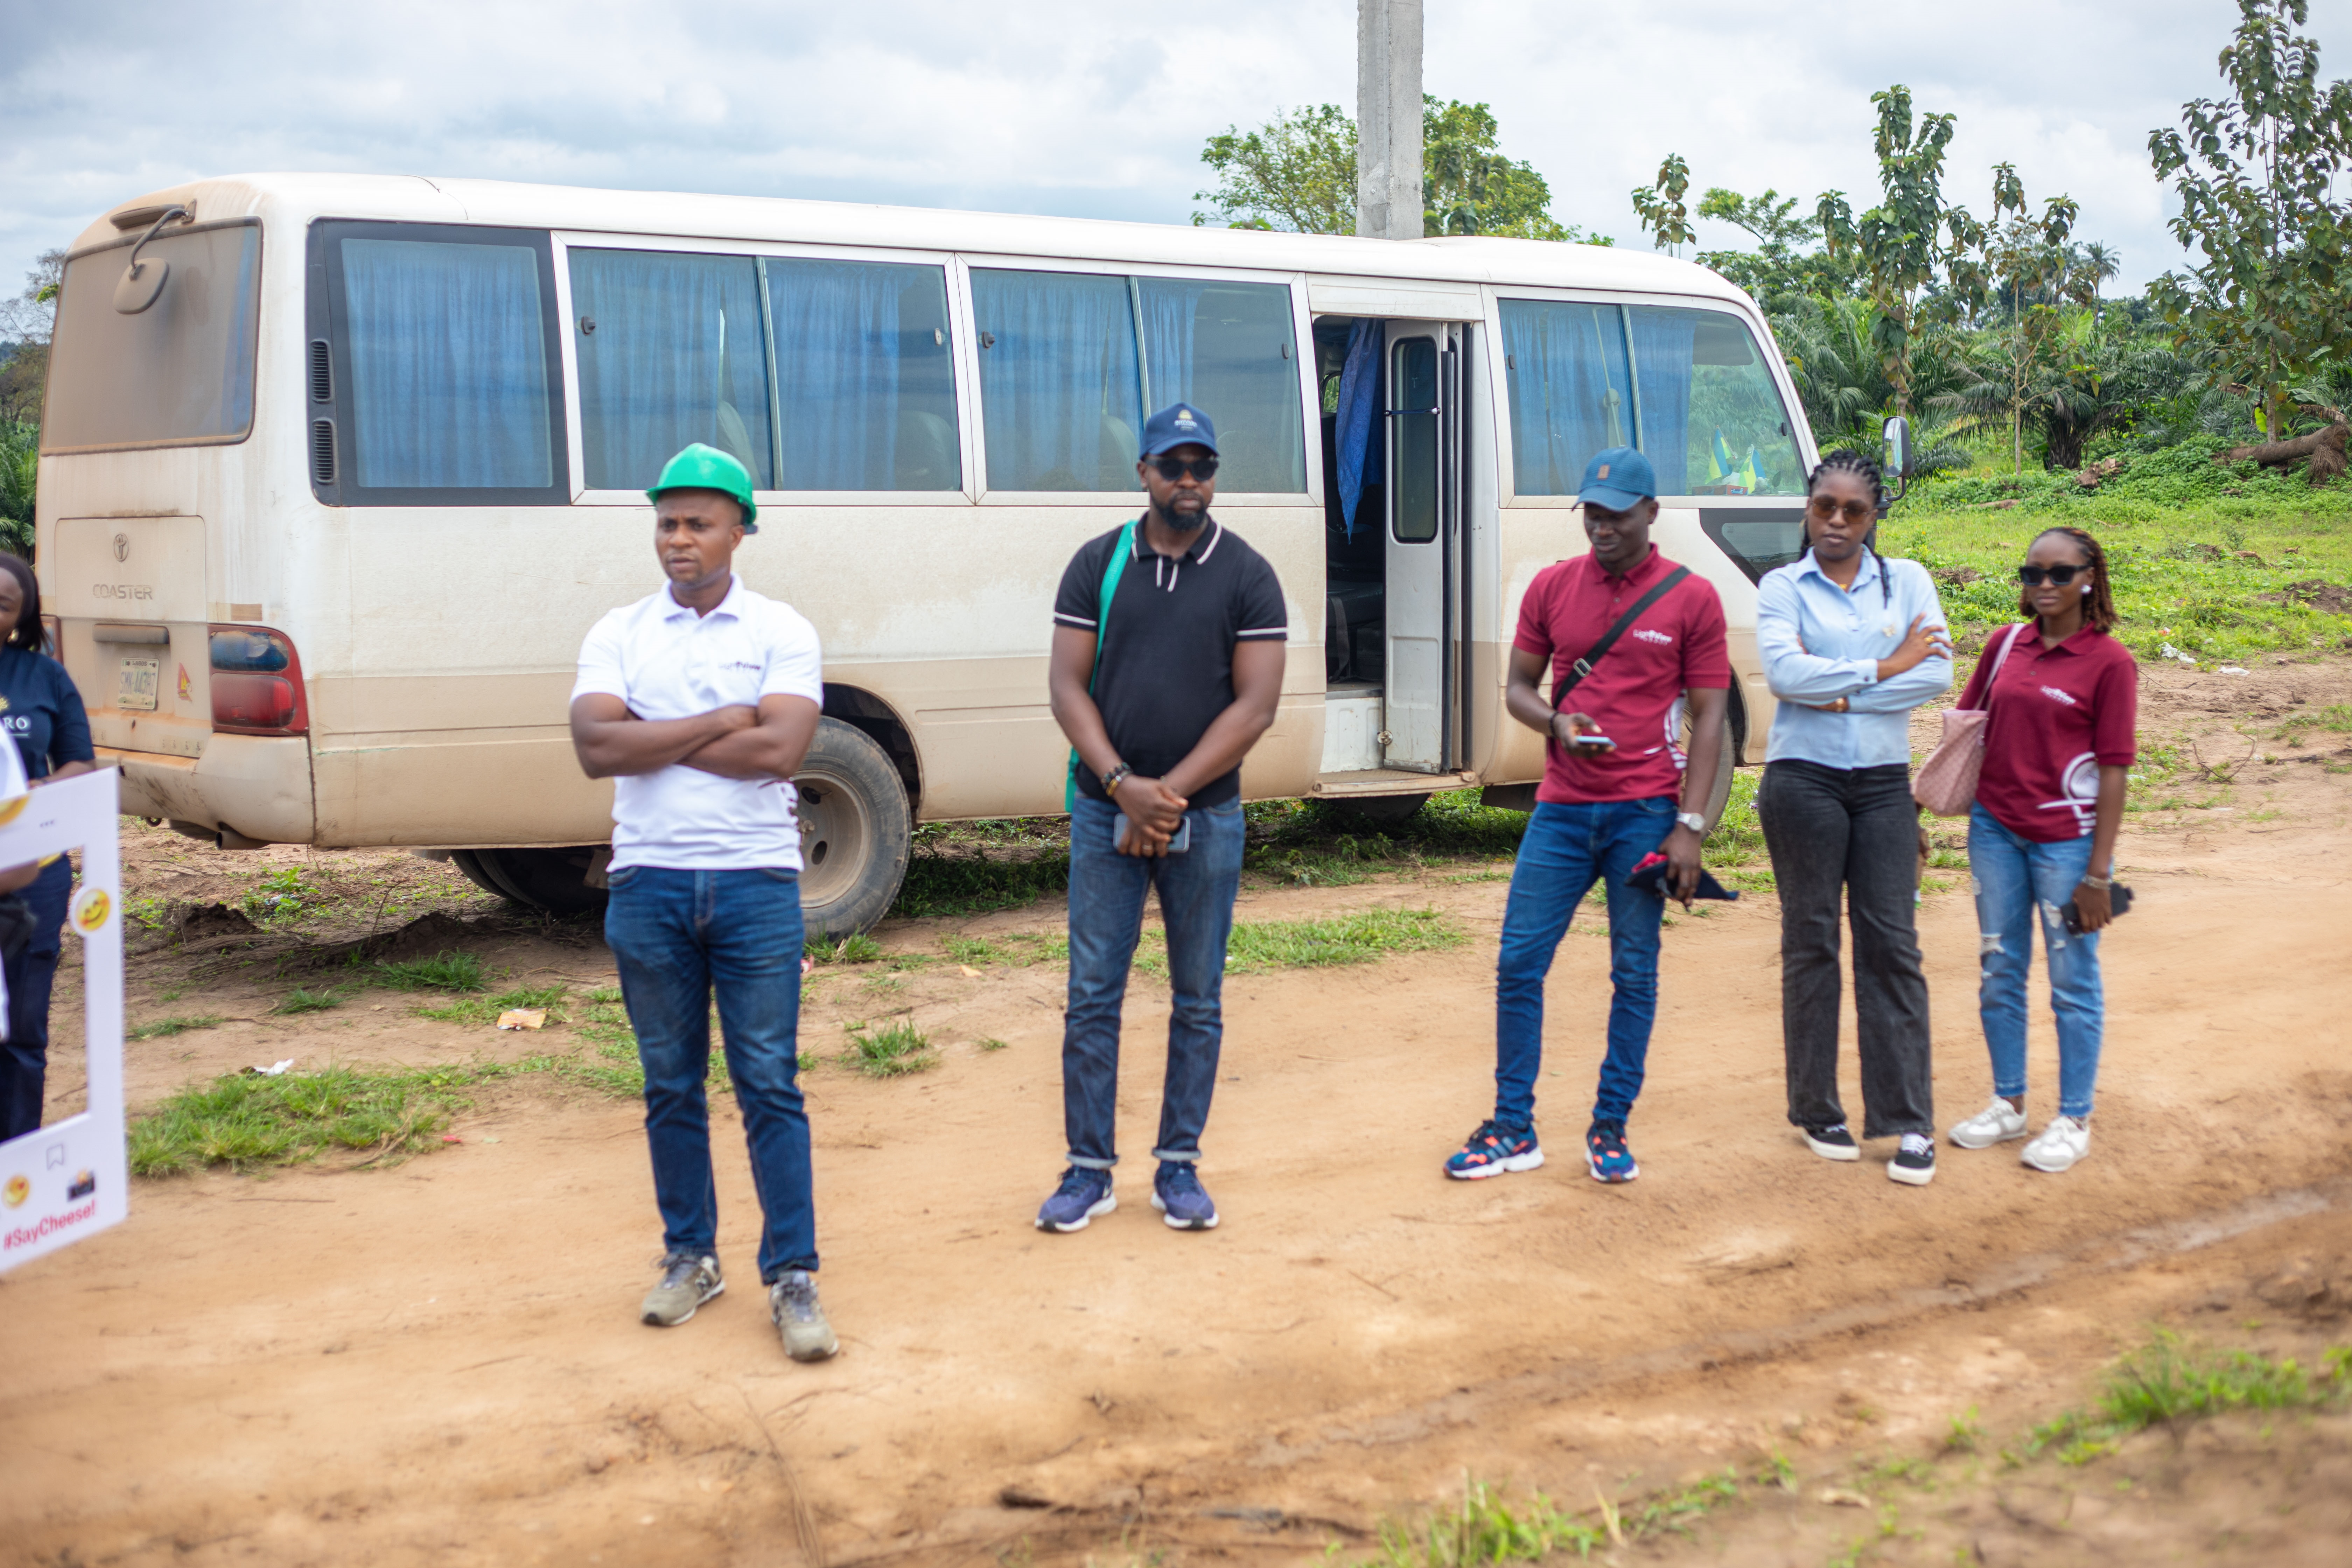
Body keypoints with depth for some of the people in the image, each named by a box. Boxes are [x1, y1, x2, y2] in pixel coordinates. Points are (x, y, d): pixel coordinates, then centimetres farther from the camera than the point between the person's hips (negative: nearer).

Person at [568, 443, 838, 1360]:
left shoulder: (781, 632, 0)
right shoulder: (618, 635, 6)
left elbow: (781, 748, -15)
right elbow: (595, 747, -10)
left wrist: (654, 741, -10)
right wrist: (722, 721, -11)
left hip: (755, 882, -2)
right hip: (647, 885, 3)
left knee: (770, 1085, -1)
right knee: (671, 1086, 11)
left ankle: (793, 1277, 3)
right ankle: (690, 1258, 24)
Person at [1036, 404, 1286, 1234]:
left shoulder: (1247, 575, 0)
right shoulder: (1098, 564, 4)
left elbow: (1256, 703, -6)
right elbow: (1068, 686, -1)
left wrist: (1169, 794, -13)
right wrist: (1123, 785, -15)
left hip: (1206, 818, 0)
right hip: (1106, 814, 1)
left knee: (1198, 1001, 7)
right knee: (1093, 996, 2)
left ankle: (1179, 1166, 19)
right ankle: (1089, 1170, 12)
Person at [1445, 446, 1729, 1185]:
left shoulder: (1692, 598, -2)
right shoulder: (1552, 588, 6)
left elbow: (1710, 715, -2)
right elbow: (1518, 687, 13)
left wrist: (1690, 826, -9)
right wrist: (1556, 723, -11)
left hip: (1645, 813, -3)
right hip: (1562, 808, 3)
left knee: (1635, 974, 5)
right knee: (1519, 963, 1)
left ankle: (1611, 1128, 17)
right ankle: (1513, 1129, 12)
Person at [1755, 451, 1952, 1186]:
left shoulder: (1908, 581, 9)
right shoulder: (1783, 587, 3)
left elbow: (1936, 674, -6)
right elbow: (1783, 671, -15)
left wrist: (1834, 692, -11)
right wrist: (1882, 669, -10)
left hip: (1884, 782, 2)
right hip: (1804, 780, -1)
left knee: (1892, 944, -1)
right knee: (1811, 943, 4)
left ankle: (1908, 1121, 3)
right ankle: (1818, 1112, 14)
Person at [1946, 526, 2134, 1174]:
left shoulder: (2109, 662, -10)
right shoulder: (2006, 645, 4)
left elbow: (2114, 771, -10)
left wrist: (2099, 873, -12)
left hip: (2067, 838, -5)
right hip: (1996, 828, 5)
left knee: (2073, 983, 6)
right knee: (2000, 973, 14)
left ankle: (2074, 1120, 18)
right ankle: (2008, 1104, 28)